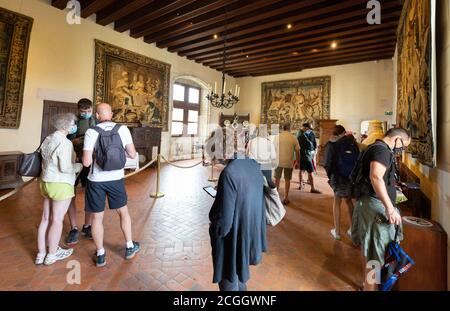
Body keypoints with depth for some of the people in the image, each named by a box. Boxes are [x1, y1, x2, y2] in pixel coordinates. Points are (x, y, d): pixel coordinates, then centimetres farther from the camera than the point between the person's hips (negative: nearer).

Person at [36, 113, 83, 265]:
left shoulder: (48, 139, 9)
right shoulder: (65, 143, -19)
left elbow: (46, 159, 16)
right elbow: (65, 167, -22)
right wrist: (81, 165, -6)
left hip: (46, 182, 9)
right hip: (61, 185, -8)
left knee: (46, 218, 15)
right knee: (57, 220, 5)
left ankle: (41, 254, 27)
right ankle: (52, 255, 20)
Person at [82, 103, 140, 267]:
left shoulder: (91, 132, -11)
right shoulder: (123, 129, -7)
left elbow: (86, 162, -15)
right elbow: (133, 155, -3)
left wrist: (86, 156, 7)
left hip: (96, 181, -1)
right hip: (116, 180, 1)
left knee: (97, 217, 14)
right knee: (123, 212, 20)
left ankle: (100, 255, 28)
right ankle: (130, 247, 32)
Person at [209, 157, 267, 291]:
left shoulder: (229, 173, -32)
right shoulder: (254, 165, -7)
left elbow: (224, 221, -27)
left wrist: (212, 229, -6)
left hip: (233, 239, -7)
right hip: (250, 233, 7)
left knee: (229, 281, 19)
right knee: (239, 272, 32)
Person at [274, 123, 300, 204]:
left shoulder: (277, 137, -4)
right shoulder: (293, 138, -3)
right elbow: (297, 151, -1)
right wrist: (297, 162, 10)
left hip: (278, 161, 0)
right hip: (289, 162, 0)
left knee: (277, 179, 13)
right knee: (287, 180, 10)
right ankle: (286, 198, 15)